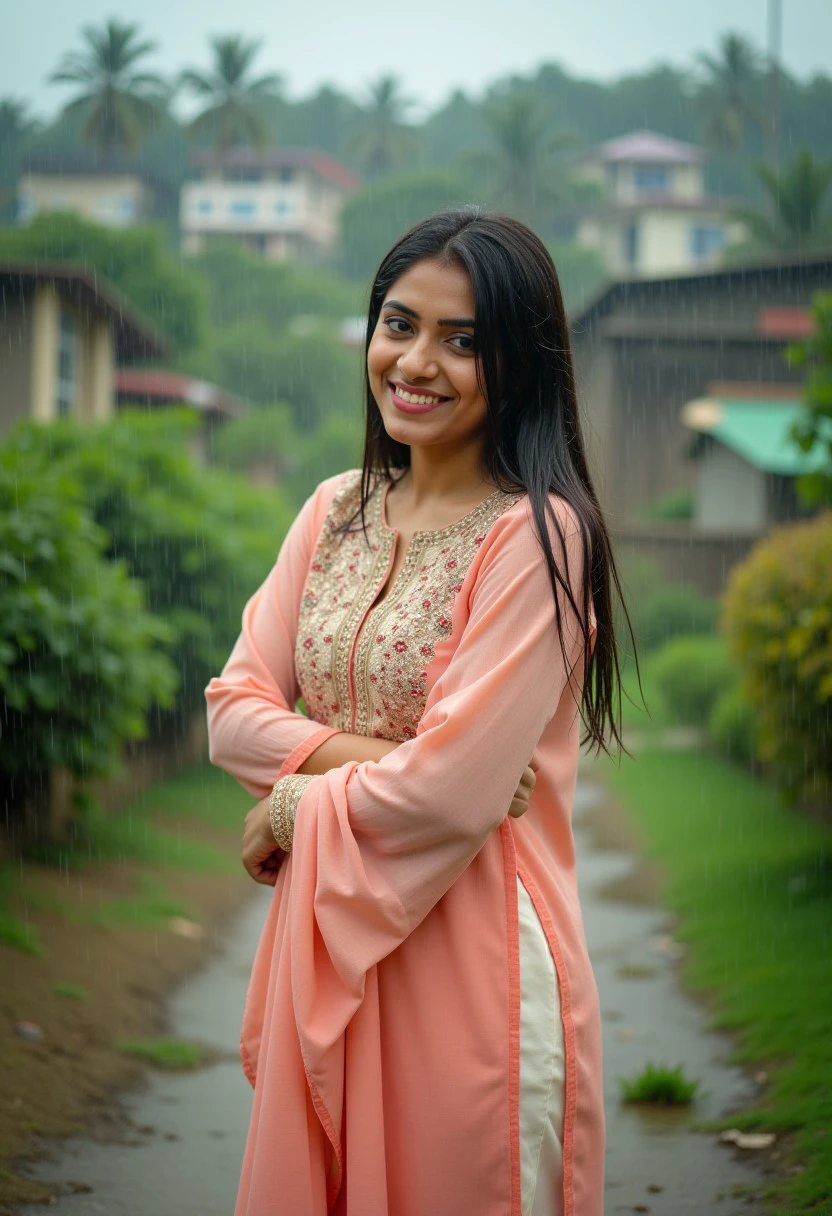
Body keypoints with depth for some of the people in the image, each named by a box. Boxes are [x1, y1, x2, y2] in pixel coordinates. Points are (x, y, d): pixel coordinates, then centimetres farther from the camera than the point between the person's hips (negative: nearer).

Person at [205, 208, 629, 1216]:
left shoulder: (537, 535, -14)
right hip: (325, 946, 6)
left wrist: (293, 811, -5)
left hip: (471, 953, -6)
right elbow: (235, 708, 4)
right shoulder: (336, 510, 8)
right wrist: (358, 756, -13)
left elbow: (452, 792, -19)